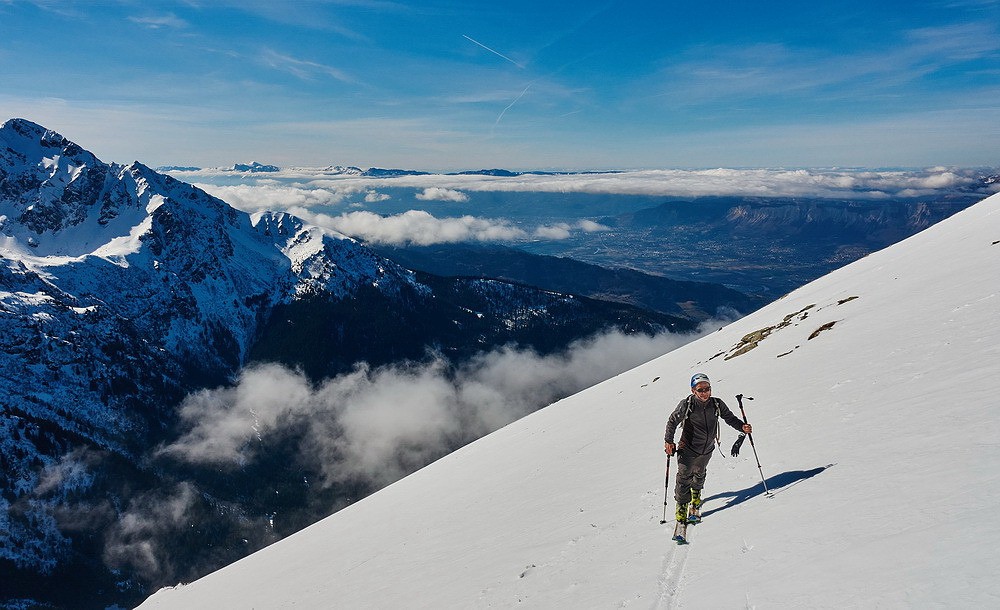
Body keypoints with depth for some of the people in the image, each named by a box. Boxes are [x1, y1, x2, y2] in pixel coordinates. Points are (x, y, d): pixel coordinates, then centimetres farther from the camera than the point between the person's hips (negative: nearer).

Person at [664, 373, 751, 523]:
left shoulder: (717, 404, -11)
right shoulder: (686, 405, -20)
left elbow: (729, 417, 2)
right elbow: (673, 421, -11)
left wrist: (742, 426, -15)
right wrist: (668, 441, -17)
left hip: (707, 450, 4)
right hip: (688, 449, -4)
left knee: (700, 474, 24)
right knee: (684, 478, -5)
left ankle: (696, 494, 53)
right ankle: (682, 506, 13)